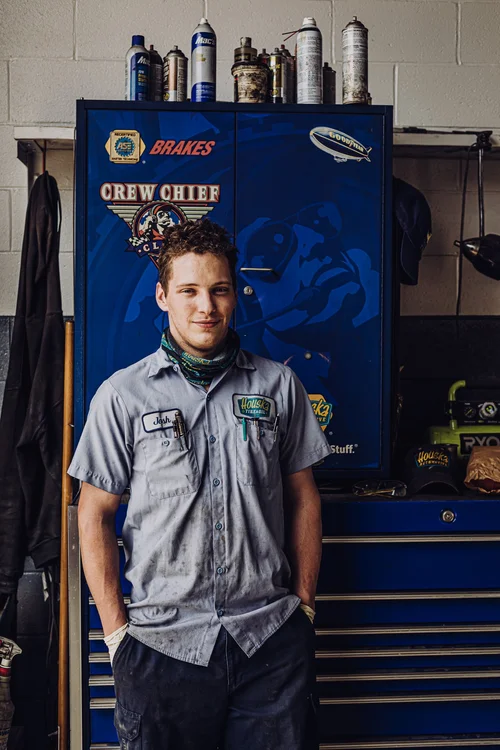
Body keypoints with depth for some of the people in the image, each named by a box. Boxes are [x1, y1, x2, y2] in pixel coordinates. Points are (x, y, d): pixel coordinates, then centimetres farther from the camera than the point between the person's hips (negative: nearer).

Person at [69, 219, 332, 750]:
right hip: (163, 641, -1)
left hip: (272, 636, 2)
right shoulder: (121, 396, -1)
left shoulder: (279, 385, 5)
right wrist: (116, 631, -1)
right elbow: (94, 515, 2)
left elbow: (303, 497, 10)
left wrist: (303, 604, 6)